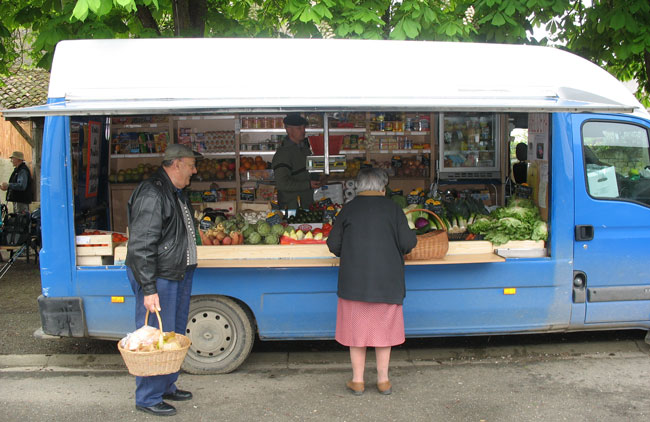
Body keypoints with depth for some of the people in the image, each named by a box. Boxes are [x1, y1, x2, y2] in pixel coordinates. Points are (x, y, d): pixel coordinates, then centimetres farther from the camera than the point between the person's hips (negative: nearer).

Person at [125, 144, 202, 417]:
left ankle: (167, 387, 34)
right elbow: (140, 247, -23)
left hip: (179, 275, 10)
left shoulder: (175, 192, 15)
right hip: (158, 279, -10)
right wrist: (149, 289, -24)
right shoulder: (151, 194, -19)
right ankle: (148, 398, 13)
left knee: (175, 335, 19)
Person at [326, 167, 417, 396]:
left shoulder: (348, 209, 0)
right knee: (384, 328, 12)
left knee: (356, 328, 10)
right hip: (386, 281, 0)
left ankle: (357, 381, 18)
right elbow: (408, 243, -6)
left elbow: (333, 244, 1)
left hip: (354, 279, 0)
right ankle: (383, 380, 21)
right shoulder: (392, 208, -2)